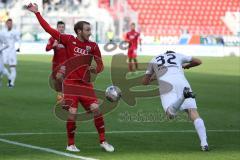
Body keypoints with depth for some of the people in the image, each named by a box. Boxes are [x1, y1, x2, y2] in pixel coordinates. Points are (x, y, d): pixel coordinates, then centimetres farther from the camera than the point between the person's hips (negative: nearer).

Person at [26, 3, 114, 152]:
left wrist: (95, 69, -18)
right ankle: (71, 144, 7)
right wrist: (37, 13, -3)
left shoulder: (93, 46, 1)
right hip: (70, 82, -2)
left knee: (96, 108, -12)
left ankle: (103, 141, 0)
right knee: (73, 112, -10)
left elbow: (100, 65, 5)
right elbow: (49, 29, -1)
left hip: (85, 83, 2)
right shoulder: (69, 40, -3)